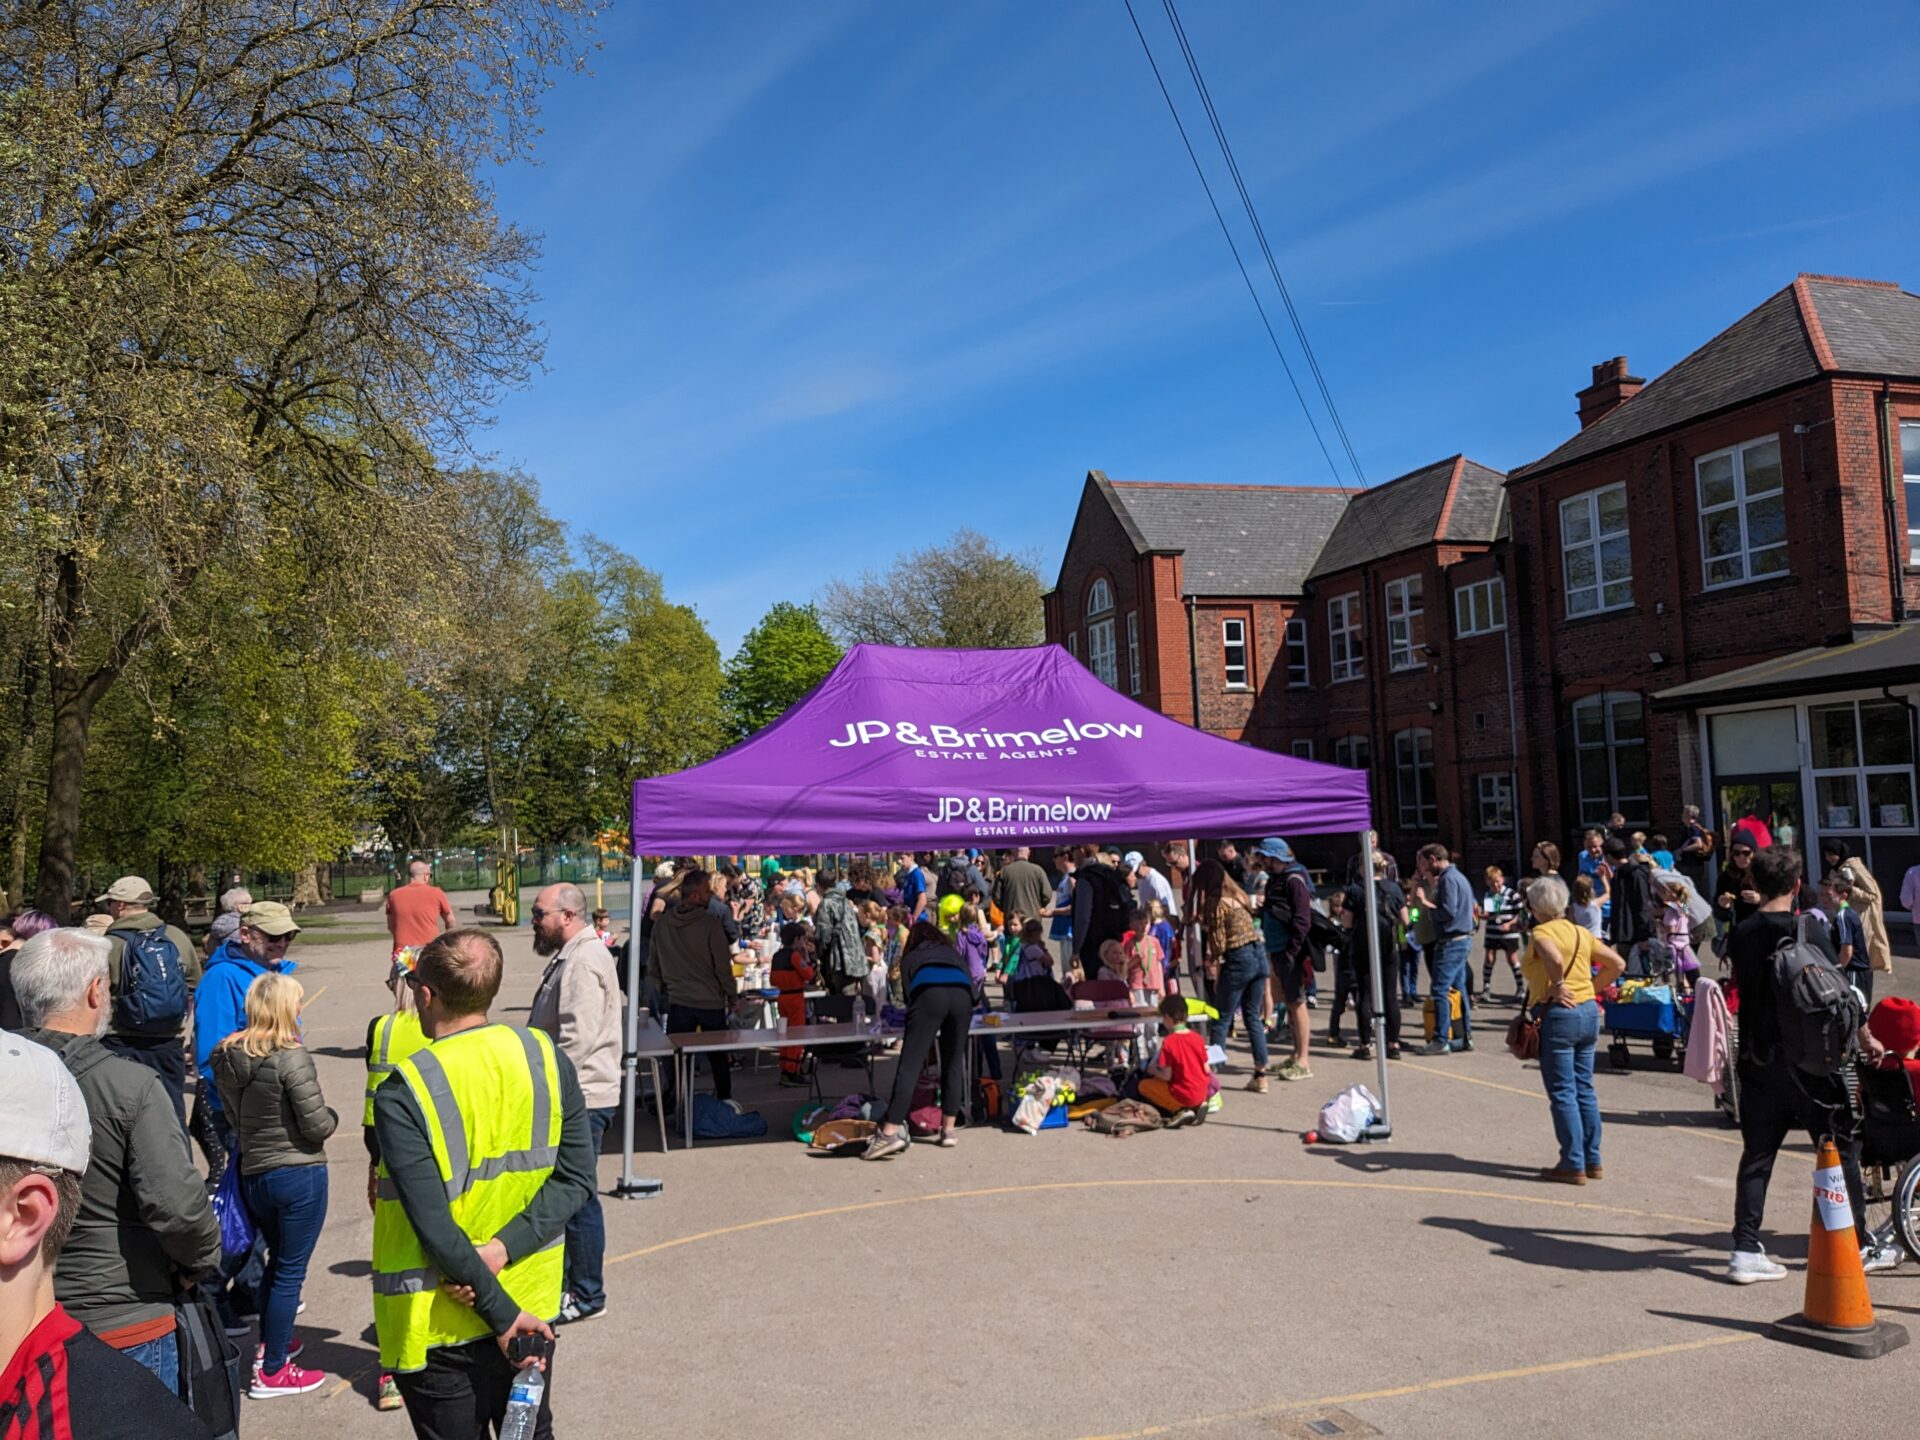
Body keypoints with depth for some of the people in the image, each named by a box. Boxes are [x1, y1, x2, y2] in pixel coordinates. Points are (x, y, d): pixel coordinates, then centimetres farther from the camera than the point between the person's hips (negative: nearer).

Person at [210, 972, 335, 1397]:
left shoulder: (228, 1059, 1)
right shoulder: (291, 1057, -20)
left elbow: (233, 1116, 12)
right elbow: (317, 1126, -18)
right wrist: (332, 1115, 3)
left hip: (252, 1174, 7)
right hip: (299, 1174, -7)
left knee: (278, 1261, 26)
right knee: (291, 1271, 5)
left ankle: (267, 1345, 38)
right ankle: (272, 1372, 12)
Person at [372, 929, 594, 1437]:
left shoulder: (403, 1094, -21)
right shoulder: (546, 1057, -8)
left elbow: (435, 1229, -23)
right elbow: (576, 1178, -7)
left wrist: (503, 1313, -16)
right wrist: (503, 1249, -14)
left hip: (440, 1324, -4)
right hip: (533, 1299, 4)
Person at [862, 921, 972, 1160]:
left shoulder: (910, 957, 33)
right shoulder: (954, 953, 38)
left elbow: (909, 994, 26)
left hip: (929, 992, -2)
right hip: (961, 994, 2)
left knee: (909, 1066, -9)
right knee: (952, 1066, 14)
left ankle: (890, 1133, -19)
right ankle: (948, 1130, 14)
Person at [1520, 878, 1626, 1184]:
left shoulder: (1540, 932, -11)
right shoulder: (1581, 933, 10)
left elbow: (1555, 958, -32)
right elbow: (1617, 964, 13)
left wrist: (1558, 985, -16)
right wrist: (1590, 988, 12)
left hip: (1557, 1014, -7)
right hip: (1588, 1011, 7)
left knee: (1562, 1093, 0)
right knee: (1584, 1089, 14)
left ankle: (1573, 1165, 4)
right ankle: (1593, 1161, 20)